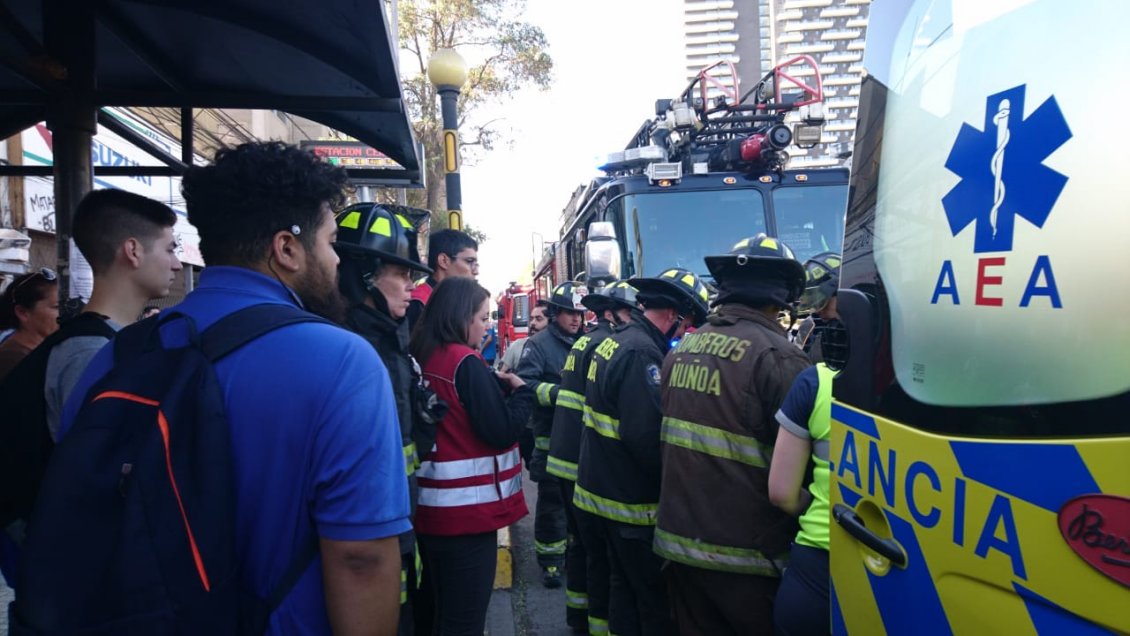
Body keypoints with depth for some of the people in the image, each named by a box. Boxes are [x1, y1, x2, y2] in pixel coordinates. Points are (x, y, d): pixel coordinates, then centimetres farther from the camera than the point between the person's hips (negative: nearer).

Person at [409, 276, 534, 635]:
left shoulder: (422, 359, 8)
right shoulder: (465, 362, -15)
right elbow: (501, 431, -16)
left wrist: (497, 387, 8)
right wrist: (521, 390, -1)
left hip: (431, 507, 8)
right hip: (467, 510, -8)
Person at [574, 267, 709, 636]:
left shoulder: (615, 342, 9)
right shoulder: (641, 353, -22)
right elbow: (646, 437, -28)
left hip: (605, 491, 10)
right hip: (633, 502, -10)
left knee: (626, 585, 21)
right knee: (658, 597, 3)